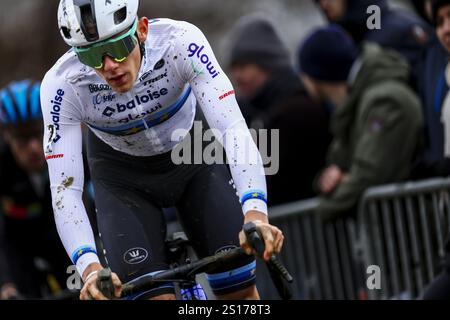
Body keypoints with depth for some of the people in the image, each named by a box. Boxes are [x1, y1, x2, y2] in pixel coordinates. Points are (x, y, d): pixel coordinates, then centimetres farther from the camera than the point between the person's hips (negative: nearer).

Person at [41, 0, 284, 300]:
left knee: (239, 284, -11)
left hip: (194, 161, 1)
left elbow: (233, 129, -38)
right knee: (153, 294, -20)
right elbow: (65, 189, -32)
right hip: (122, 177, -1)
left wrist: (256, 215, -53)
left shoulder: (180, 42, -32)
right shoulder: (62, 84, -30)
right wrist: (90, 267, -48)